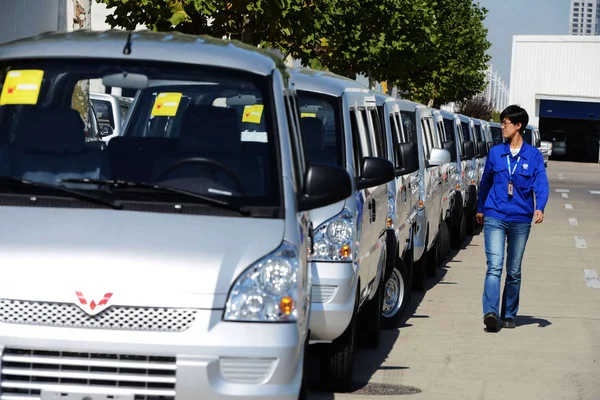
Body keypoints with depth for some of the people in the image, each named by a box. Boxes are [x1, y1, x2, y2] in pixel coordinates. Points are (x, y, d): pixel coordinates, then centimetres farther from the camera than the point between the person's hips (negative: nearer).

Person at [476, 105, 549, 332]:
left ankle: (509, 315, 19)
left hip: (521, 220, 0)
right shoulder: (495, 153, 7)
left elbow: (541, 185, -6)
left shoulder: (534, 156, 2)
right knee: (494, 266, -14)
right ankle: (490, 313, -24)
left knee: (514, 271, 9)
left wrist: (539, 208, -23)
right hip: (495, 217, 0)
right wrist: (480, 209, 27)